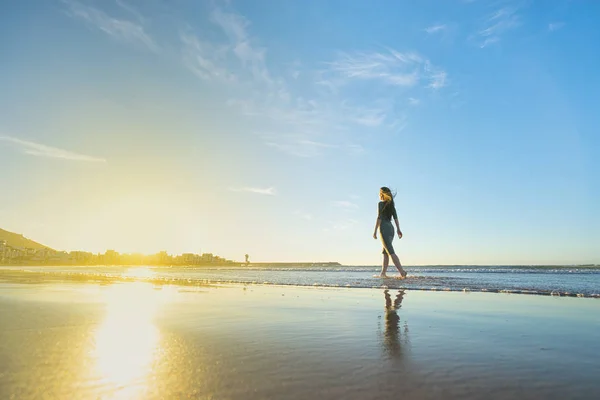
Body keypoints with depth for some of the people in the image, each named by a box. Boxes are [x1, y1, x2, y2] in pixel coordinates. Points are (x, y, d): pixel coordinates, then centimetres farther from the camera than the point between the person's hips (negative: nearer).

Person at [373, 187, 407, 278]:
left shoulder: (381, 203, -6)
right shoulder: (391, 204, 15)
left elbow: (379, 217, -12)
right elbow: (395, 217, 11)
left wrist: (375, 231, -11)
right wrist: (398, 229, 10)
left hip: (384, 228, -8)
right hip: (391, 228, 8)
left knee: (391, 252, -12)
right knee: (385, 253, 12)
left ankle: (402, 272, -21)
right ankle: (383, 273, 12)